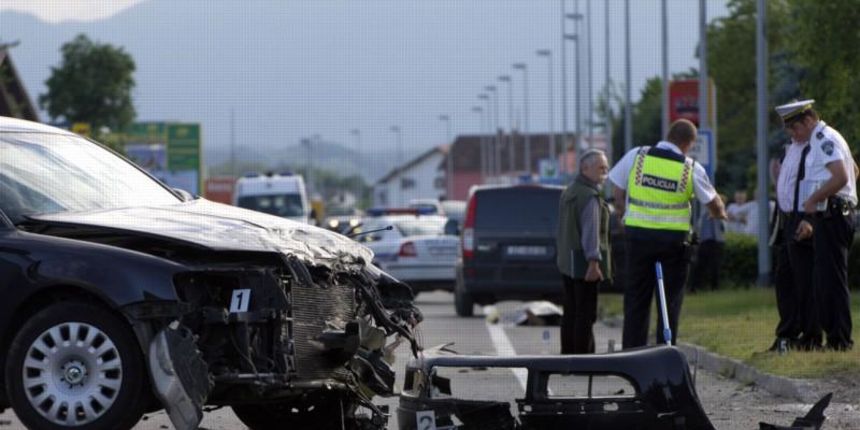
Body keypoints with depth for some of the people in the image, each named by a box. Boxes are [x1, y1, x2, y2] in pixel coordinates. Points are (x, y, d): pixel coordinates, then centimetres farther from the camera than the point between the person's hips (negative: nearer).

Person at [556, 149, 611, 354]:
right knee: (585, 314, -9)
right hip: (584, 262, -10)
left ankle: (568, 355, 19)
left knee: (570, 313, 15)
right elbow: (591, 231, -23)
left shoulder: (569, 191, 17)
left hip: (566, 262, 10)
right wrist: (594, 261, -28)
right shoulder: (590, 196, -14)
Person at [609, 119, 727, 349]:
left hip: (638, 235, 2)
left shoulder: (635, 157, -1)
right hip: (674, 237, -2)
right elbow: (713, 204, 9)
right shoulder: (692, 168, -3)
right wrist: (721, 213, 30)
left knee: (636, 297, 8)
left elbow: (619, 196, 4)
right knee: (671, 299, 6)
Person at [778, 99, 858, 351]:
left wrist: (813, 200, -15)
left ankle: (840, 339, -10)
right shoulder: (822, 140, 20)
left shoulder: (825, 140, -11)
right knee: (824, 278, 11)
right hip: (829, 215, 11)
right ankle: (835, 336, 13)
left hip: (831, 216, -11)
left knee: (831, 278, -10)